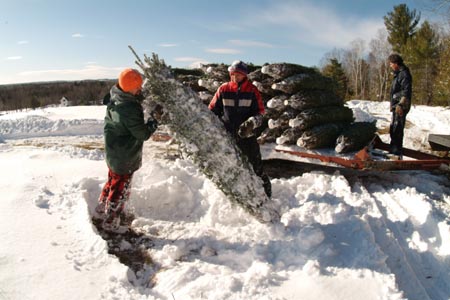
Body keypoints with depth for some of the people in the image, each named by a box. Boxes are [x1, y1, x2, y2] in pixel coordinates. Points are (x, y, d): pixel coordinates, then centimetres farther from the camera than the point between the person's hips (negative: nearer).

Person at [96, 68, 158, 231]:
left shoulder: (115, 98, -6)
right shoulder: (130, 109, -31)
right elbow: (143, 134, -22)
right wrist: (153, 122, -6)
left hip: (113, 151, 9)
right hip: (124, 157, -9)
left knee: (114, 180, 28)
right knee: (120, 187, 9)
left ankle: (103, 207, 47)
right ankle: (110, 220, 24)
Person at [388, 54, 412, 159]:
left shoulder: (404, 74, -12)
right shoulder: (398, 74, 19)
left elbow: (406, 91, -22)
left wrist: (401, 104, -29)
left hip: (401, 106, -11)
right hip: (396, 105, 11)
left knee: (397, 130, -12)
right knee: (393, 129, 17)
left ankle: (397, 152, -10)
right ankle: (394, 150, 28)